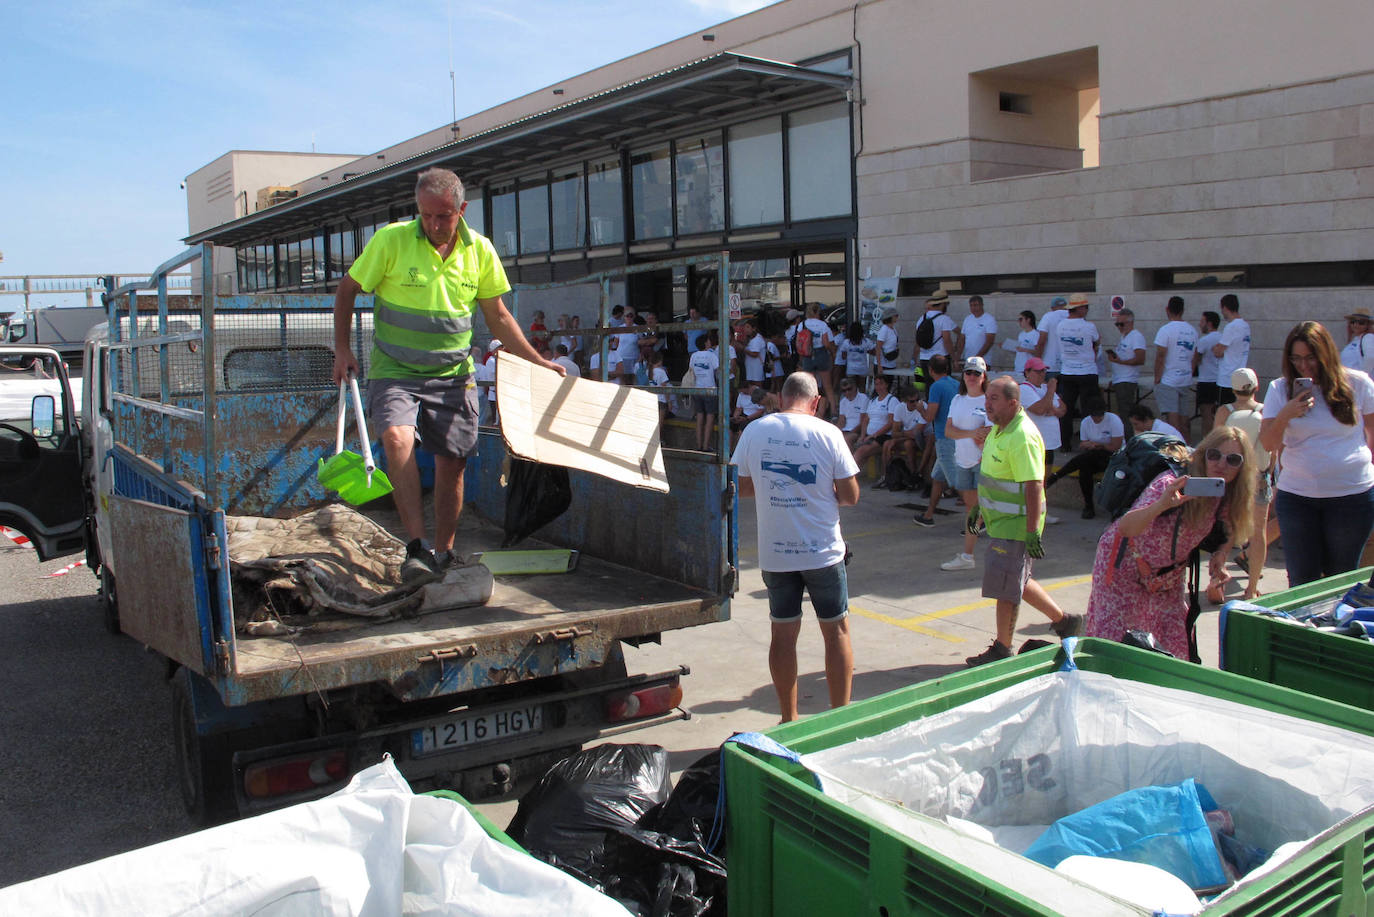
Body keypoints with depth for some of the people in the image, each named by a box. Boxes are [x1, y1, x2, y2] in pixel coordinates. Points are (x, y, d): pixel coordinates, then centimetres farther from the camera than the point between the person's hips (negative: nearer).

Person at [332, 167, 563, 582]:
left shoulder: (480, 250, 0)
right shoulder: (391, 240, -9)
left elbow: (498, 317, 9)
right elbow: (347, 289, 4)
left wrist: (537, 362, 3)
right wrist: (342, 349, -2)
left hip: (453, 375, 3)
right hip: (395, 372, -3)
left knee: (452, 463, 4)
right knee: (397, 438, -28)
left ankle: (443, 555, 21)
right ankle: (416, 546, -24)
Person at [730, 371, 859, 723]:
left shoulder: (754, 431, -2)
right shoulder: (827, 433, -8)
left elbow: (741, 486, 6)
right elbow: (850, 495, -6)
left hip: (774, 553, 2)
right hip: (823, 550, -2)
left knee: (783, 633, 11)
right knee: (836, 631, 11)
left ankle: (789, 720, 19)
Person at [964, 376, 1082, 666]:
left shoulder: (1022, 437, -22)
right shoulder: (999, 429, 9)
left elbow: (1034, 486, -25)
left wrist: (1032, 532, -27)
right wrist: (979, 507, 25)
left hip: (1016, 525, -10)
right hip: (1000, 521, 10)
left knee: (1005, 587, 0)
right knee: (1018, 581, 20)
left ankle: (1002, 650, 13)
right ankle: (1063, 621, 35)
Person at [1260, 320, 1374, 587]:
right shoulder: (1280, 389, 2)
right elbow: (1267, 444, -1)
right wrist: (1285, 415, -17)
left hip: (1353, 494, -1)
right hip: (1296, 494, 1)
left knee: (1341, 579, 10)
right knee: (1302, 580, 5)